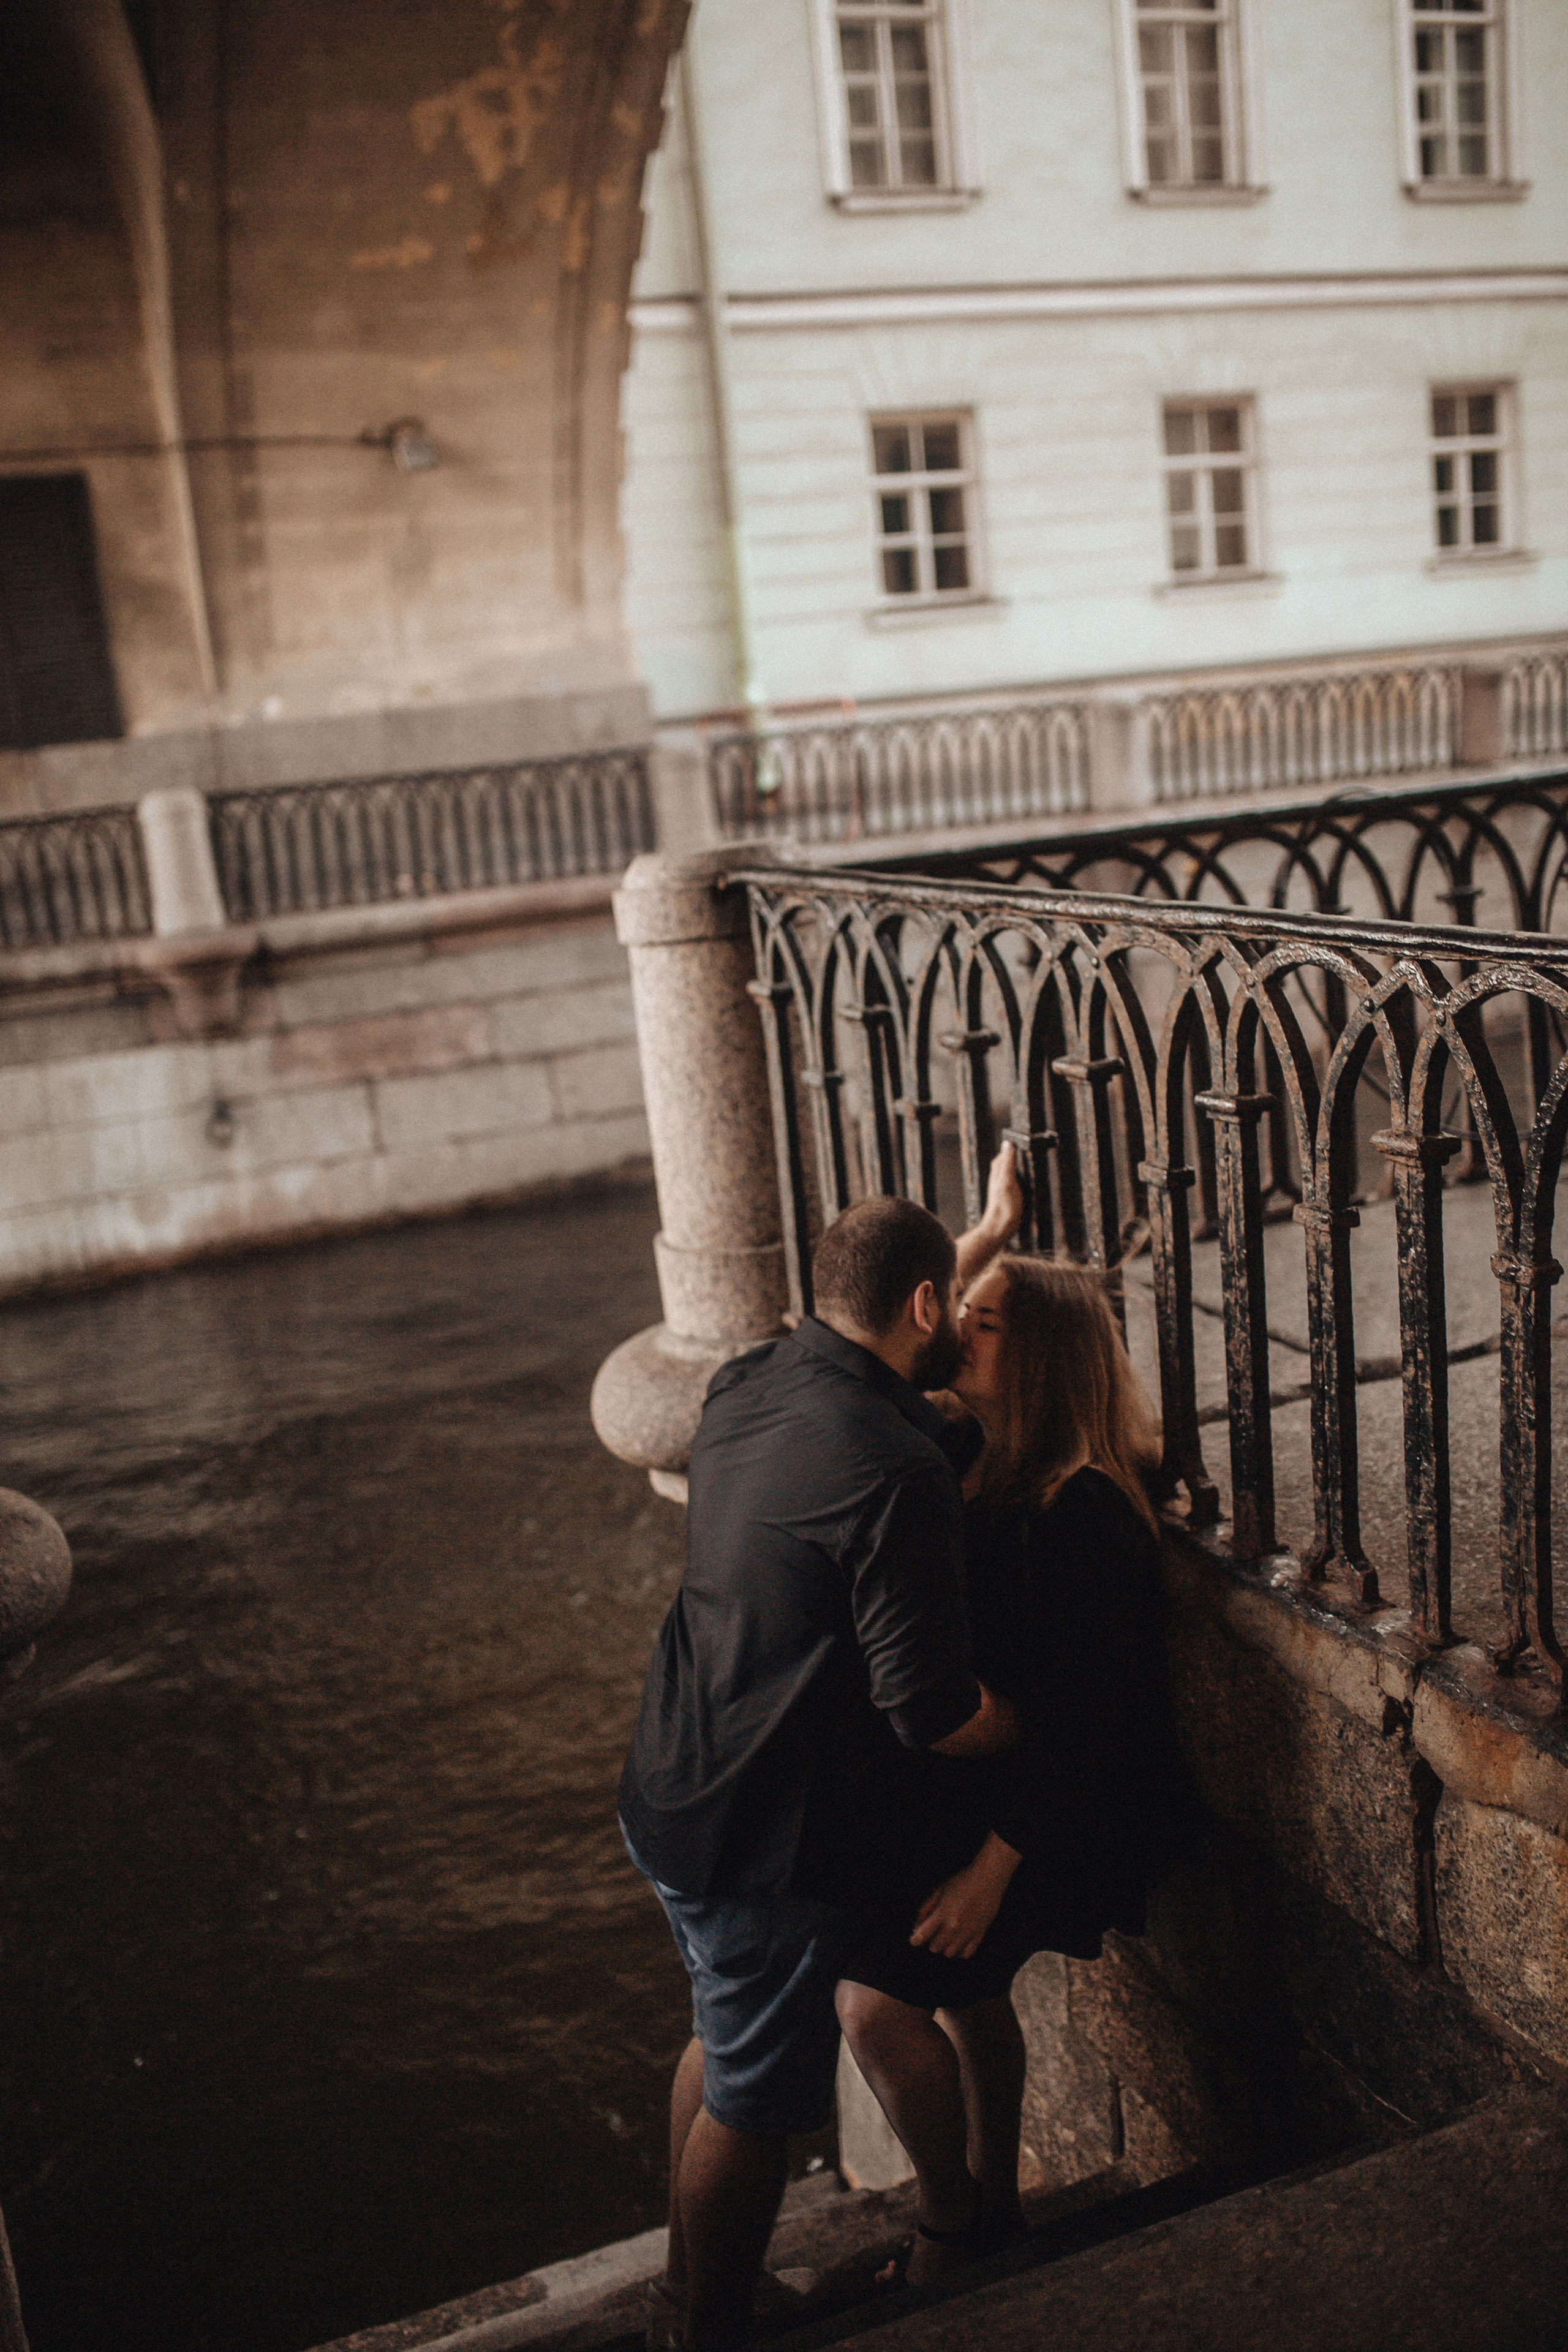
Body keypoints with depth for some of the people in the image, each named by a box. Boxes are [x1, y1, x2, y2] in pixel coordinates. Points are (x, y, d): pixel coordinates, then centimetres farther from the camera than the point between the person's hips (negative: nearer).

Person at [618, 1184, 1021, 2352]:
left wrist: (985, 1234, 31)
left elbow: (872, 1353, 22)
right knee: (755, 2104, 9)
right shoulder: (899, 1476, -27)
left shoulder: (749, 1384, -1)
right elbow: (932, 1712, -25)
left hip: (674, 1795, 9)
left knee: (723, 2045, 26)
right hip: (772, 1839, -9)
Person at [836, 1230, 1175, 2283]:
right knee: (965, 1993, 20)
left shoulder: (1084, 1511, -25)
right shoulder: (988, 1465, 3)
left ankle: (949, 2232, 15)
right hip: (966, 1789, 9)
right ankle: (994, 2210, 40)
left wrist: (993, 1863, -23)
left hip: (1041, 1813, -9)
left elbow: (1079, 1711, -25)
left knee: (879, 2004, -7)